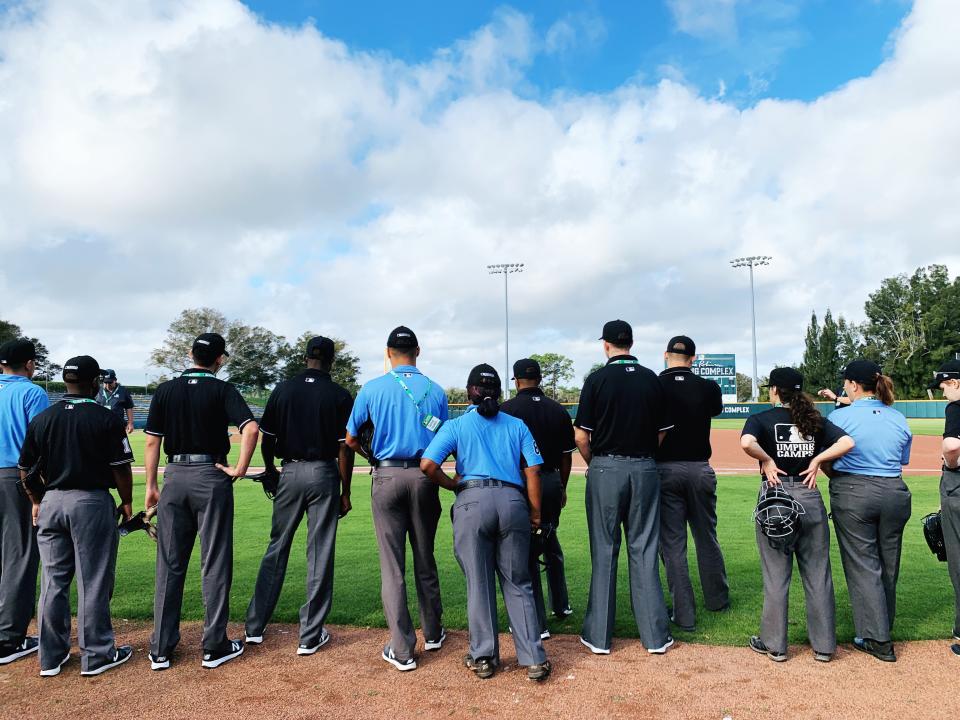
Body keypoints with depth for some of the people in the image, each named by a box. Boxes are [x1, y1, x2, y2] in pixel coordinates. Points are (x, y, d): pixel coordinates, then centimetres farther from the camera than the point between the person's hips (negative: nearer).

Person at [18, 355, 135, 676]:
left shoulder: (41, 419, 3)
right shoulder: (107, 419, -11)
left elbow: (26, 470, 8)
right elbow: (121, 468, -9)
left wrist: (37, 502, 22)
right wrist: (126, 503, 5)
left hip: (51, 503, 5)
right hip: (93, 503, -4)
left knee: (53, 580, 14)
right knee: (93, 582, 4)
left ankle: (51, 657, 24)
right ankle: (96, 655, 14)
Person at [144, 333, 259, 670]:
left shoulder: (165, 390, 5)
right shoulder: (222, 389, -5)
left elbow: (152, 441, 4)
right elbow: (250, 429, -20)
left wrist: (151, 485, 11)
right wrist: (240, 469, -11)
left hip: (174, 477, 4)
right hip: (211, 477, -3)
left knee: (169, 565, 11)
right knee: (215, 564, 5)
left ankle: (161, 649, 17)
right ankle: (214, 647, 12)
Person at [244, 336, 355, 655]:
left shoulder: (282, 390, 2)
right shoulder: (339, 395, -6)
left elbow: (266, 440, 6)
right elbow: (345, 449, -8)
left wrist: (270, 470, 24)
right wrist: (345, 492, 0)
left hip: (289, 473, 3)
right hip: (323, 475, -2)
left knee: (276, 548, 16)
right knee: (319, 554, 5)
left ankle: (255, 626, 24)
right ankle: (310, 636, 12)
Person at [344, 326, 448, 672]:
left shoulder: (372, 389, -3)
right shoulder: (435, 390, 2)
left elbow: (351, 439, 2)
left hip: (387, 478, -2)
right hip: (424, 478, 2)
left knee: (392, 565, 4)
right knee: (425, 559, 16)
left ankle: (402, 650, 6)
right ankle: (433, 633, 30)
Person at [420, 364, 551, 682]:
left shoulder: (456, 426, 7)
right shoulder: (517, 425, 14)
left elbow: (427, 465, -7)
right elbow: (533, 469, 5)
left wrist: (452, 484, 9)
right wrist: (535, 512, 10)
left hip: (472, 501, -2)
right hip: (513, 501, 2)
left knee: (478, 583, 8)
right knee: (518, 583, 10)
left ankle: (483, 657, 18)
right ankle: (534, 659, 9)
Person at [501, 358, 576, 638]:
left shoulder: (506, 409, -8)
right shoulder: (558, 410, 4)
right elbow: (567, 455, 10)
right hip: (552, 483, 5)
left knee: (527, 551, 2)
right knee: (550, 543, 23)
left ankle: (538, 623, 7)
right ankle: (561, 606, 35)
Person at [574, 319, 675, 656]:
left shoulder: (597, 379, -6)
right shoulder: (652, 379, 4)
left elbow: (581, 436, -7)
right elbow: (661, 434, 5)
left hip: (606, 469, -2)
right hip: (645, 469, 3)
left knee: (604, 552, 6)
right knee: (644, 550, 9)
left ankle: (599, 636, 14)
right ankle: (655, 636, 14)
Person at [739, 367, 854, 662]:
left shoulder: (762, 419, -5)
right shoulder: (815, 419, 7)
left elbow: (747, 443, -25)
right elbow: (847, 442, -6)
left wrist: (767, 461, -10)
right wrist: (816, 460, -1)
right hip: (810, 499, 3)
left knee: (776, 577, 6)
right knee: (818, 575, 11)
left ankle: (774, 644, 16)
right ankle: (824, 646, 20)